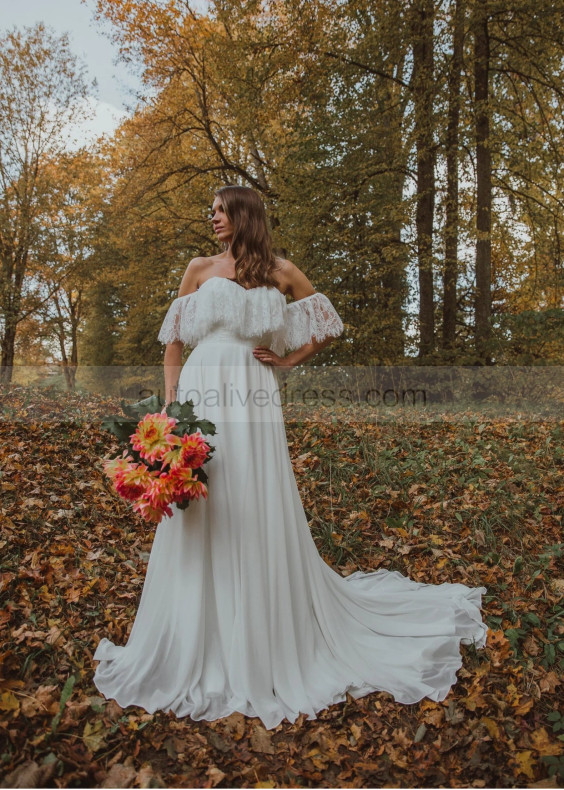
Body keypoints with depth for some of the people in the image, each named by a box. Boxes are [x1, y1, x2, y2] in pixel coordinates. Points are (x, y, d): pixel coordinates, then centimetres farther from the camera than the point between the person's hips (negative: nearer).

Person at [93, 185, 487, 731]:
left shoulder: (280, 272, 11)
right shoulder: (199, 270, 13)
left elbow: (329, 328, 19)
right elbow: (173, 342, 10)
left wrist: (286, 359, 6)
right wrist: (170, 404, 0)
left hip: (252, 400, -1)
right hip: (201, 395, 2)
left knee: (258, 516, 2)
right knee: (197, 520, 4)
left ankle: (267, 648, 22)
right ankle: (196, 648, 24)